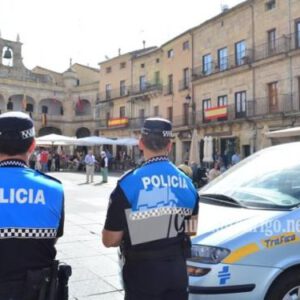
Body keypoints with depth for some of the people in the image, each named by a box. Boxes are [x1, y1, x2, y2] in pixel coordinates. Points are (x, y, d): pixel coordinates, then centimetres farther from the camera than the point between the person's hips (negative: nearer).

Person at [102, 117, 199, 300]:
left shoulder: (129, 183, -18)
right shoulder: (187, 183, -1)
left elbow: (110, 240, -14)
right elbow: (191, 230, 10)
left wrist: (136, 237, 5)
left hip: (143, 271, -4)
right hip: (177, 268, 5)